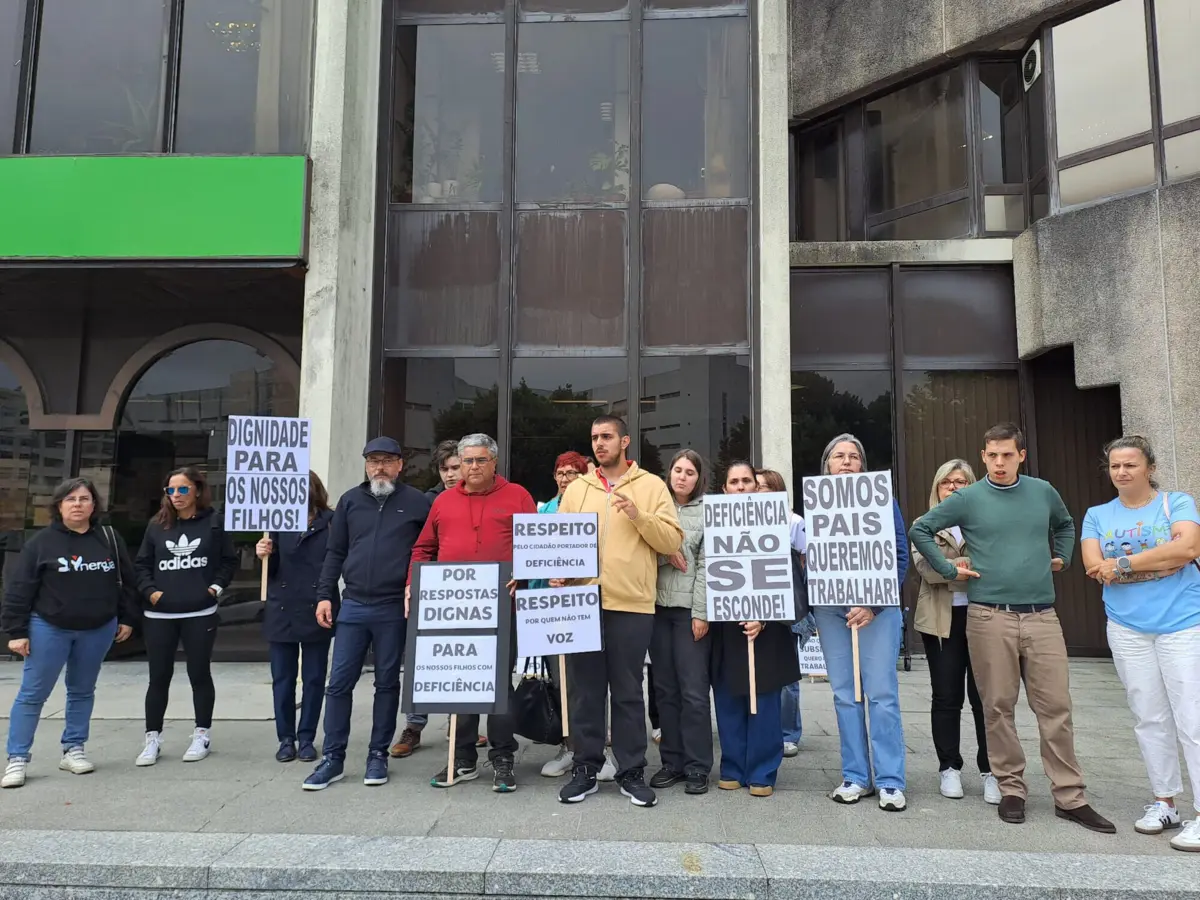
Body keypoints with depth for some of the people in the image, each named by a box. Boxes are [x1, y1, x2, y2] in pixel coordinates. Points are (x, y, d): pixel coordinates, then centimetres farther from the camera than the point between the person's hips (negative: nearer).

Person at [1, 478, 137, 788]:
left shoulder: (110, 539, 2)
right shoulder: (41, 542, -7)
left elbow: (126, 580, 8)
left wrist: (127, 618, 6)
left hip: (99, 629, 3)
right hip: (48, 629, -2)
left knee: (83, 691, 12)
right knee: (32, 693, 0)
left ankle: (73, 750, 23)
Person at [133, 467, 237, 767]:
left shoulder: (213, 522, -1)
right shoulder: (157, 525, 5)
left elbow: (229, 560, 6)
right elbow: (141, 564, 11)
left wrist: (217, 587, -5)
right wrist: (150, 590, -3)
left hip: (200, 613, -2)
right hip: (159, 615, 2)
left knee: (199, 674, 7)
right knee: (159, 677, 7)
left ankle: (202, 735, 21)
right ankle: (152, 739, 19)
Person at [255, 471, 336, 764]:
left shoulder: (331, 522, -4)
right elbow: (272, 570, 7)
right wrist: (265, 555, -13)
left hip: (316, 612, -2)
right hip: (282, 611, 3)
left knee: (314, 678, 8)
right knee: (282, 678, 9)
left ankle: (307, 738, 20)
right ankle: (286, 738, 20)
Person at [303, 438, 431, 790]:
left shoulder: (418, 503, 0)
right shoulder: (350, 500, 9)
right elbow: (335, 552, 12)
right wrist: (325, 595, 5)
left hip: (394, 609, -2)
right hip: (353, 605, 3)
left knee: (387, 682, 9)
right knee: (339, 682, 4)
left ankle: (378, 755, 21)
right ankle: (333, 758, 15)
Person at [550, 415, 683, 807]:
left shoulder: (651, 485, 4)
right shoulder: (577, 488, 12)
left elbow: (672, 540, -3)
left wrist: (639, 516, -17)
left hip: (632, 605, -2)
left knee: (628, 692, 6)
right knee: (584, 690, 8)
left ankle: (632, 772, 18)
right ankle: (586, 769, 21)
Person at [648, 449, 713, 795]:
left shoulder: (707, 511, 2)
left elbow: (707, 565, -5)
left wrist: (701, 612, -11)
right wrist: (665, 553, -10)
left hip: (690, 609, -3)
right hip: (658, 607, 4)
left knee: (693, 690, -2)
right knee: (665, 689, 8)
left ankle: (697, 767, 8)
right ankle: (672, 761, 18)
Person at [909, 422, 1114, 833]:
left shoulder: (1043, 492, 9)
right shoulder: (968, 498, -1)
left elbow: (1065, 524, 30)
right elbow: (919, 529, 4)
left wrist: (1062, 558, 17)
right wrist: (948, 569, 0)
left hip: (1042, 616, 2)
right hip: (990, 617, -2)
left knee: (1056, 706, 3)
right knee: (998, 707, 4)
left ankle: (1070, 797, 13)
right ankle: (1011, 789, 17)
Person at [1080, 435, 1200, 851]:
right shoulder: (1098, 515, 8)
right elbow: (1094, 567, -5)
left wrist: (1124, 564, -15)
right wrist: (1161, 562, -12)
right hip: (1127, 629, 3)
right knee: (1149, 719, 10)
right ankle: (1164, 802, 22)